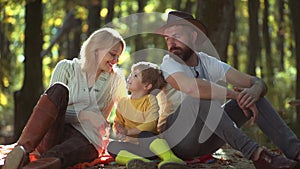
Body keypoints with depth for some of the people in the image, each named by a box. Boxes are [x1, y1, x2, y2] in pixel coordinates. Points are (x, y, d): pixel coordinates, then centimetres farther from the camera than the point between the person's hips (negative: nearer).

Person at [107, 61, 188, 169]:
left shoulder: (150, 100, 0)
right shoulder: (123, 102, 16)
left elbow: (151, 124, -13)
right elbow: (117, 123, 16)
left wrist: (128, 132, -19)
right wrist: (119, 134, -9)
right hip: (131, 144, 4)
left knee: (145, 135, -37)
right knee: (111, 146, -24)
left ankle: (170, 158, -57)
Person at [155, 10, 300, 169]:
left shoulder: (208, 62, 3)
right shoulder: (169, 63, -12)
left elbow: (258, 83, -4)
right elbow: (191, 86, -37)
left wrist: (254, 91, -29)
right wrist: (236, 94, -30)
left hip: (207, 140, 6)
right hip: (179, 140, -6)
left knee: (254, 95, -7)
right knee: (198, 97, -33)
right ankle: (254, 152, -39)